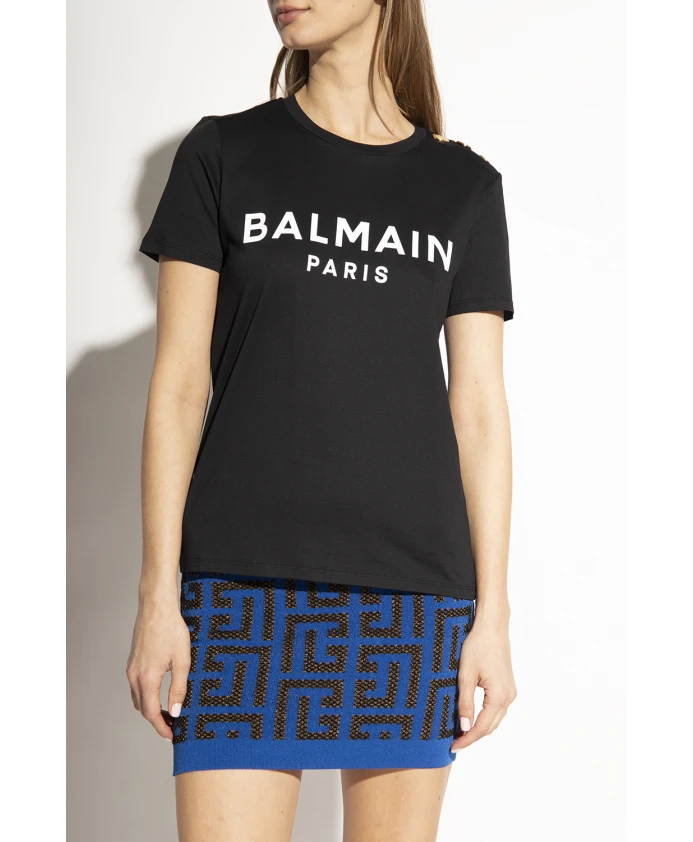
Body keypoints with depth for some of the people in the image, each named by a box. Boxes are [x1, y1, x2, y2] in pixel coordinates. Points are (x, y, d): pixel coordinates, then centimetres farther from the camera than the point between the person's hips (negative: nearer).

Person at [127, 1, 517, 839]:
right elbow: (179, 384, 3)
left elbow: (479, 408, 7)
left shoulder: (465, 187, 10)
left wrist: (493, 612, 2)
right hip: (246, 582, -1)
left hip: (414, 589, 1)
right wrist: (158, 592, -3)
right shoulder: (223, 153, 7)